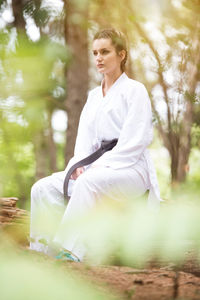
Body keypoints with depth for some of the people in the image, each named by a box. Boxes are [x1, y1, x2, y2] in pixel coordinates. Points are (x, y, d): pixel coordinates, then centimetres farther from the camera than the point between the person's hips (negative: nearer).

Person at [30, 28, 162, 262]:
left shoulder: (134, 90, 1)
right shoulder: (93, 96, 21)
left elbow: (136, 140, -10)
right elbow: (84, 136, 12)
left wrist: (102, 164, -19)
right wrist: (80, 162, -9)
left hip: (131, 170, -7)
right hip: (97, 167, 7)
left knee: (88, 182, -38)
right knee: (44, 188, -16)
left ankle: (69, 253, -43)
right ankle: (40, 250, -22)